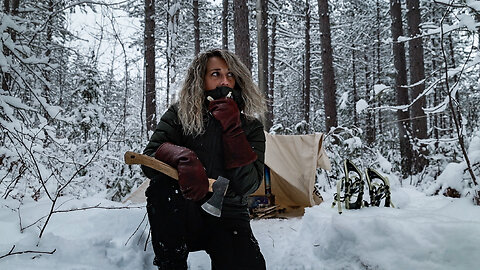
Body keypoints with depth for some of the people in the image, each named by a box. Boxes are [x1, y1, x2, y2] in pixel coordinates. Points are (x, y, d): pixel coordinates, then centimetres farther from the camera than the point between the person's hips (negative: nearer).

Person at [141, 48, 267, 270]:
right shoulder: (179, 115, -2)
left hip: (228, 220, 0)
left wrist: (231, 127, -18)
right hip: (183, 219, 0)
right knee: (163, 184, -32)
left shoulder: (251, 127, -1)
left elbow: (247, 185, -14)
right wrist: (184, 157, -37)